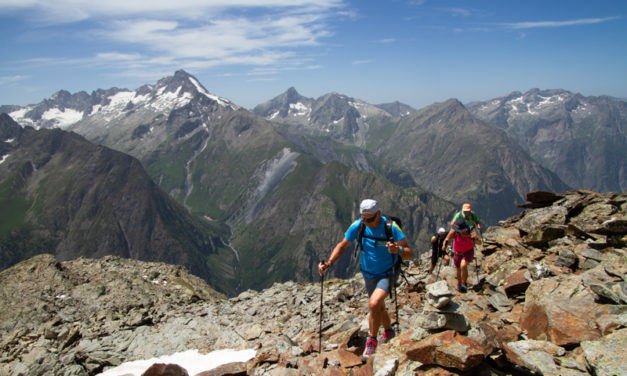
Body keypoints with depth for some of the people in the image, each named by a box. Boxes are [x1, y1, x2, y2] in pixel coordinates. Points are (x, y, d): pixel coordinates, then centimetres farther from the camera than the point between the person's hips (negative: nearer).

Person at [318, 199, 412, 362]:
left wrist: (398, 249, -48)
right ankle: (388, 331, 52)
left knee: (374, 304, -26)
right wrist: (329, 263, -21)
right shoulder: (357, 226, -15)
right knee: (379, 307, 22)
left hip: (387, 274, -4)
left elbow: (409, 253, -25)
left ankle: (372, 340, -4)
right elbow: (342, 245, -6)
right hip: (369, 275, 5)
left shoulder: (391, 227, -24)